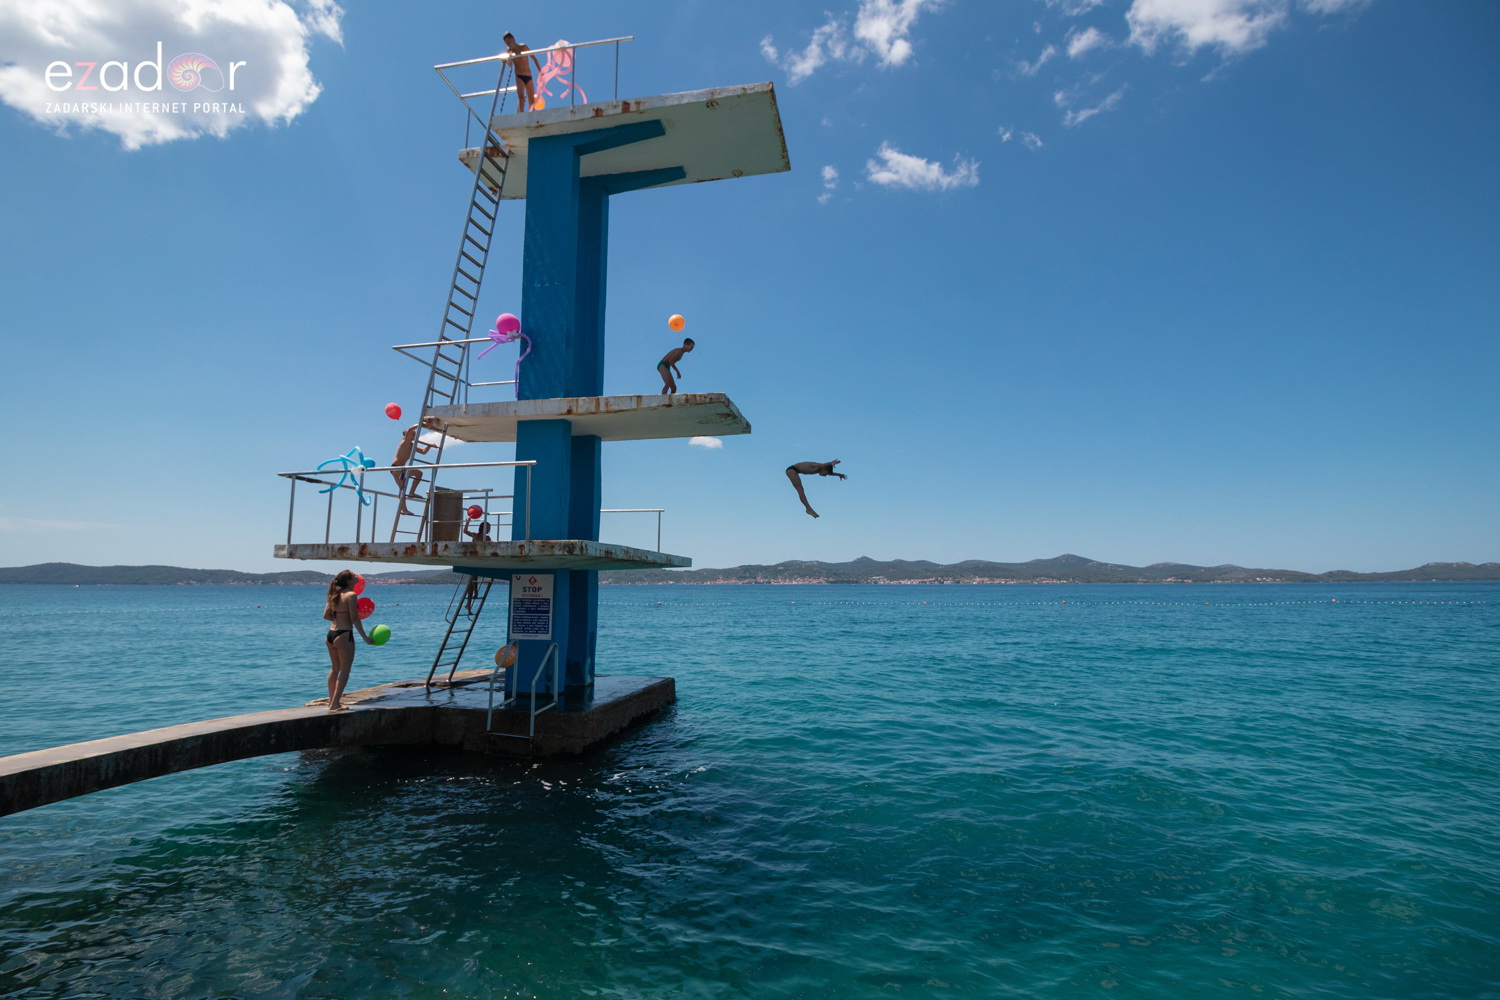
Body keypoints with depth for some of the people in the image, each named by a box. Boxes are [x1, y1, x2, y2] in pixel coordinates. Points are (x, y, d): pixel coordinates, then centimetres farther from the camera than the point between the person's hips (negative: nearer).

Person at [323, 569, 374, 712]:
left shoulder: (334, 594, 9)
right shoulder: (351, 595, -12)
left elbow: (326, 615, 12)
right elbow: (355, 619, -15)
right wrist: (365, 637, -11)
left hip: (330, 635, 8)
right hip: (344, 636, -8)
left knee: (335, 668, 21)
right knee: (345, 670, 2)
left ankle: (332, 700, 31)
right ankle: (335, 704, 2)